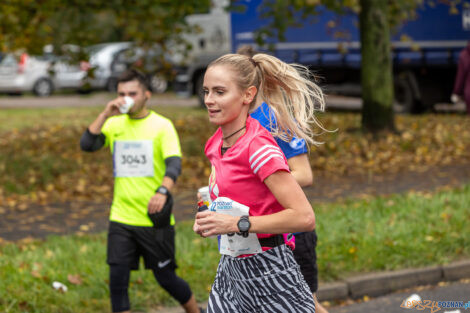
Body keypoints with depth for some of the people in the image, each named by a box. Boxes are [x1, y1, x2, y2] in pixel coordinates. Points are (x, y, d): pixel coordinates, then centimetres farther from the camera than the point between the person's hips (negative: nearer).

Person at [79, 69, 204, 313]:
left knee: (166, 278, 6)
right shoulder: (114, 124, 5)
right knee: (117, 279, -2)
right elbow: (86, 145, -9)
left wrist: (163, 190, -38)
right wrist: (105, 115, -19)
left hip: (154, 219, -3)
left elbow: (174, 164, -19)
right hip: (121, 218, 3)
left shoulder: (161, 126, -6)